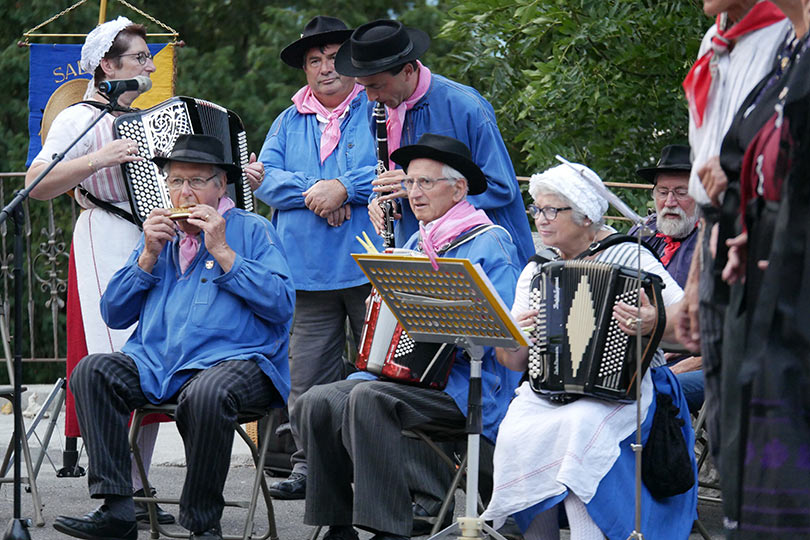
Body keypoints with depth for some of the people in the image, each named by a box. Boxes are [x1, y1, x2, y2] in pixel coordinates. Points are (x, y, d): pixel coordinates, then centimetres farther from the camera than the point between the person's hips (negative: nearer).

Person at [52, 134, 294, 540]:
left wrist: (223, 253, -7)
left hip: (233, 359, -5)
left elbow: (281, 304, -7)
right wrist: (148, 257, 5)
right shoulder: (160, 234, 23)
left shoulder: (252, 231, 8)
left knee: (206, 394, -39)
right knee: (92, 372, -22)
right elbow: (114, 315, 17)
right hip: (156, 364, 5)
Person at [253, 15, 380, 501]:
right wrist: (314, 193, -11)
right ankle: (308, 464, 12)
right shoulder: (290, 122, 19)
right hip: (309, 271, 4)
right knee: (309, 376, 5)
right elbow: (265, 178, 6)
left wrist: (344, 188, -16)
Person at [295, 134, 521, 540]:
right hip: (399, 373, 8)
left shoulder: (487, 245, -5)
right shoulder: (418, 244, 21)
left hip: (464, 387, -8)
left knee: (368, 399, -32)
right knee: (319, 401, -13)